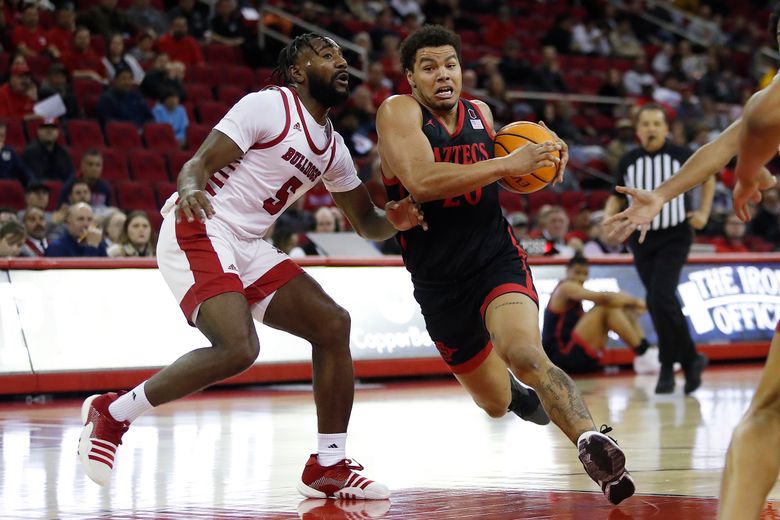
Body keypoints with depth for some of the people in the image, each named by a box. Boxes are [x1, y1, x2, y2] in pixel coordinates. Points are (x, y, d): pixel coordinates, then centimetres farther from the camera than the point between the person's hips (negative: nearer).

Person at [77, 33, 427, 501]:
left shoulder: (333, 149, 16)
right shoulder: (268, 107, -8)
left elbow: (367, 223, 23)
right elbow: (199, 163, -14)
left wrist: (394, 220, -1)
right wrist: (189, 188, -39)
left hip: (247, 248, 9)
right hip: (198, 230, -9)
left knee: (333, 324, -1)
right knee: (238, 348, -26)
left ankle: (329, 467, 5)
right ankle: (113, 413, -10)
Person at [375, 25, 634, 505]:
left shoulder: (481, 114, 5)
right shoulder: (398, 113, -11)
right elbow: (422, 181, -29)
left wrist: (539, 155, 5)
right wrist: (509, 164, -29)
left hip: (498, 261, 0)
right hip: (439, 281, 0)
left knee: (525, 354, -32)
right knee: (496, 403, 17)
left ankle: (595, 443, -47)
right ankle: (511, 387, 54)